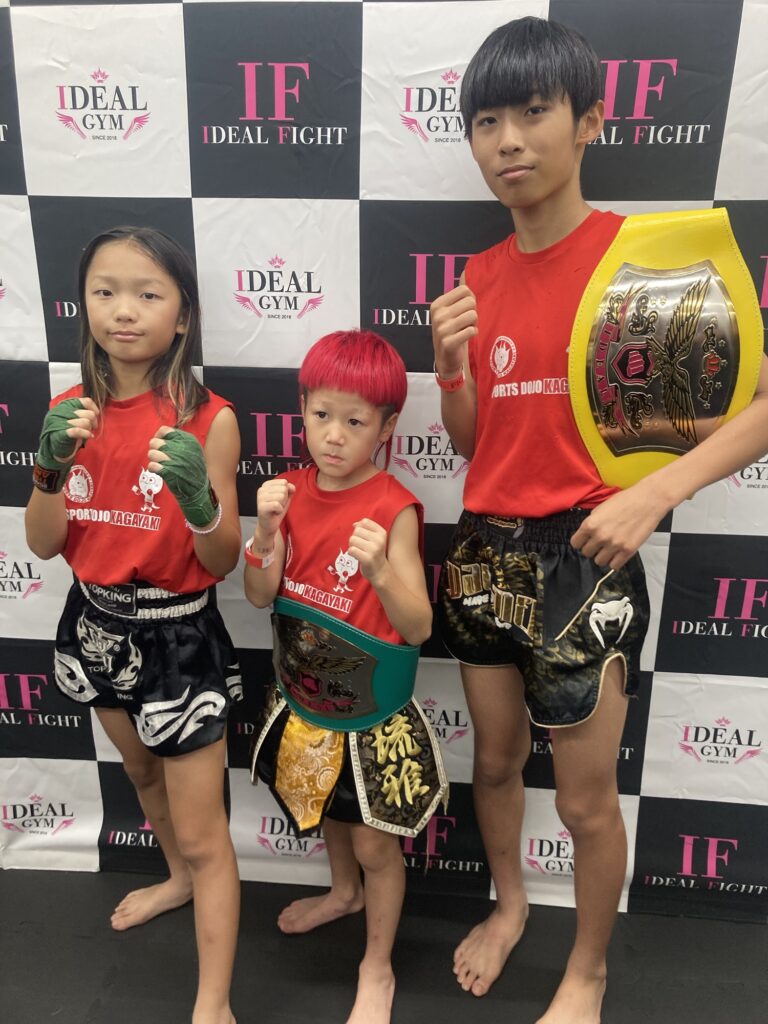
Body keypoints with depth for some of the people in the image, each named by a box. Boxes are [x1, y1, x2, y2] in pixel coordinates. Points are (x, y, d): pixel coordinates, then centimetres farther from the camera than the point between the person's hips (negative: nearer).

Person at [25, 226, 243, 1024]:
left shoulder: (208, 419, -18)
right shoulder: (72, 412, -4)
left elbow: (222, 560, -15)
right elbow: (44, 545, -4)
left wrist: (198, 498, -35)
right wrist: (52, 467, -21)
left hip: (179, 633, -5)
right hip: (98, 624, 6)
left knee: (203, 833, 6)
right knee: (143, 775, 30)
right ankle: (177, 879, 59)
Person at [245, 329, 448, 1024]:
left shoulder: (394, 508, -21)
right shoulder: (293, 490, -7)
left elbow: (417, 628, -20)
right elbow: (260, 597, -7)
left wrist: (381, 570, -37)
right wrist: (267, 532, -23)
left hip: (373, 712, -5)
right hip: (307, 695, 6)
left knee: (376, 843, 12)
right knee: (329, 811, 29)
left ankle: (377, 968, 39)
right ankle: (345, 892, 60)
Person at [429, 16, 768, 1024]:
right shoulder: (481, 275, 7)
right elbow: (471, 440, 11)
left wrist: (652, 494, -22)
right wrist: (451, 363, -7)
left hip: (584, 557, -5)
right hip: (484, 551, 6)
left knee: (586, 799, 10)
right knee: (495, 759, 22)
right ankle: (508, 903, 50)